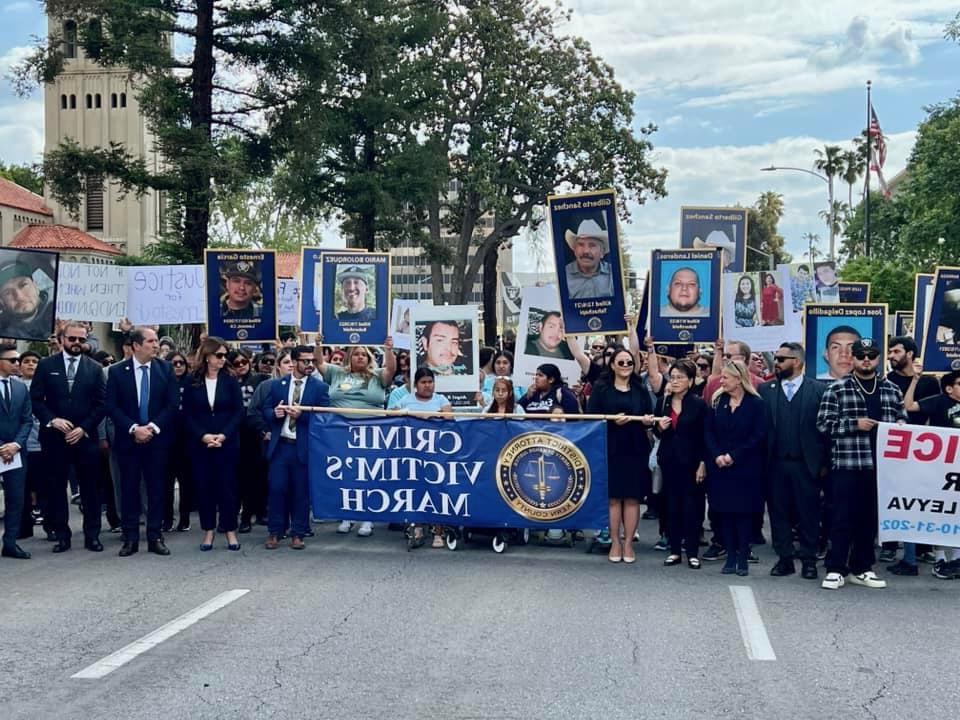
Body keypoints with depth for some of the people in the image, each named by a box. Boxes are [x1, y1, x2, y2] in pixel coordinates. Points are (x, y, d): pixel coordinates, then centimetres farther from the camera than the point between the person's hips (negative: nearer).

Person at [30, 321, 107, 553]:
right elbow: (36, 399, 1)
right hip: (54, 437, 0)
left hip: (86, 437, 0)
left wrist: (84, 428, -9)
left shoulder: (95, 368, 6)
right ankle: (62, 535, 13)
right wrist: (52, 420, -14)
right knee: (56, 488, 4)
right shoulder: (46, 365, 5)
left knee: (90, 488, 3)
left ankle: (92, 535, 10)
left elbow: (101, 404, 2)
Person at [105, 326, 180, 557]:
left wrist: (152, 427, -12)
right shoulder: (117, 371, 0)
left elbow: (173, 404, -1)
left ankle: (155, 538, 10)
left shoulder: (165, 370, 2)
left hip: (157, 438, 1)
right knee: (129, 489, 4)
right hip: (128, 439, 0)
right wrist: (134, 429, -15)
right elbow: (112, 407, -4)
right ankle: (130, 539, 12)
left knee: (156, 488, 3)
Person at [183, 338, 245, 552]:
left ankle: (230, 530, 9)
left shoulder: (230, 381, 2)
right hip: (199, 444, 1)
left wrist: (223, 435, -13)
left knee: (227, 486, 1)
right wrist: (204, 436, -12)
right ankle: (208, 530, 13)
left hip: (227, 443, -1)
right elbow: (187, 415, 1)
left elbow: (238, 412, -2)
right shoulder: (192, 383, 3)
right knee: (204, 486, 4)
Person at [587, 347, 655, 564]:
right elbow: (591, 417, -4)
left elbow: (650, 417, 12)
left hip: (635, 450, 2)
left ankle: (628, 543, 10)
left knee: (633, 497, 2)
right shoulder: (601, 388, 2)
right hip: (610, 449, -2)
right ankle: (615, 542, 10)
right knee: (613, 496, 0)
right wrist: (612, 421, -18)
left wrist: (648, 420, -11)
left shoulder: (640, 390, 11)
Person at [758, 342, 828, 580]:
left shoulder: (819, 390, 0)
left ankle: (809, 560, 16)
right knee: (779, 513, 7)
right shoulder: (765, 389, 6)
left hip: (806, 463, -2)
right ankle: (785, 558, 17)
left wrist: (825, 462, -5)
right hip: (775, 464, 2)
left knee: (808, 513, 5)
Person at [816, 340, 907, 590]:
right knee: (842, 519, -2)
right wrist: (855, 424, -14)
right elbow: (823, 423, -5)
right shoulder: (837, 389, 0)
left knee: (870, 520, 11)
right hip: (846, 465, -4)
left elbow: (903, 422, 17)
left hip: (880, 466, 4)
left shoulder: (892, 391, 12)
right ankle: (836, 569, 4)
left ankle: (861, 569, 21)